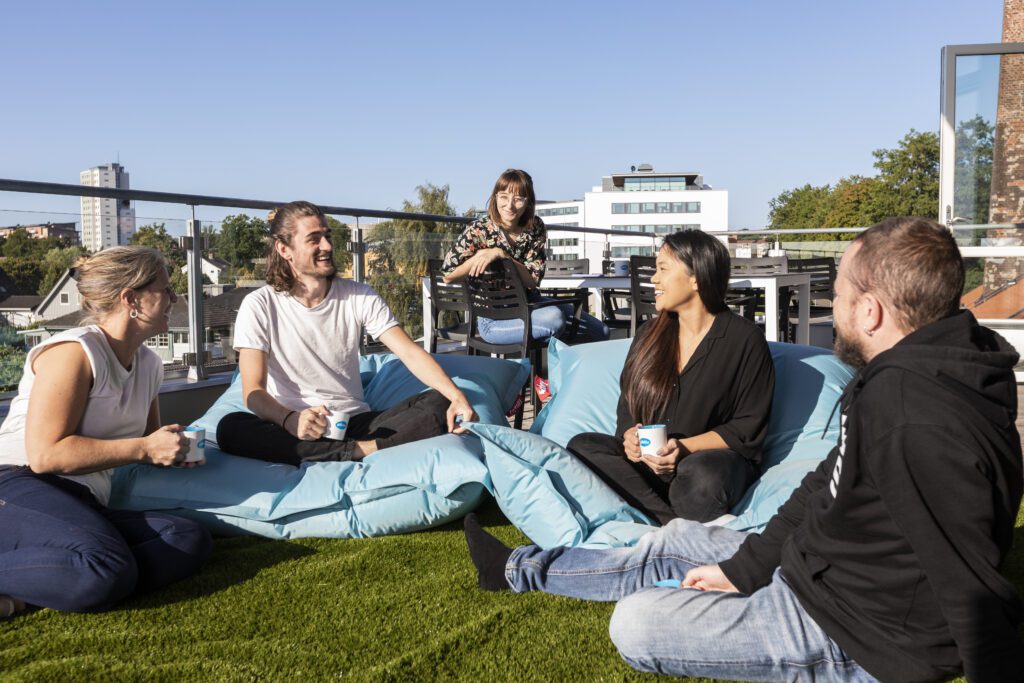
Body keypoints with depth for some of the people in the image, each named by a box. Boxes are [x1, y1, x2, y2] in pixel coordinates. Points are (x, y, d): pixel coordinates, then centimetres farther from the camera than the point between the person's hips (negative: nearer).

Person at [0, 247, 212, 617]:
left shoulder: (149, 364, 15)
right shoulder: (73, 352, -10)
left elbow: (149, 444, 29)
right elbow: (44, 454, -18)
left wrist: (174, 448, 5)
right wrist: (145, 449, -16)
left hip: (83, 504, 9)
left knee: (190, 540, -19)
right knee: (110, 569, -37)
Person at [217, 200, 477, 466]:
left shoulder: (360, 297, 3)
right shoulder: (259, 306, -6)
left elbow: (410, 352, -6)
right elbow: (253, 391, -13)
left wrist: (457, 396, -25)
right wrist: (291, 420, -36)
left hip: (356, 421, 2)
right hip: (294, 429, -1)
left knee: (438, 404, -19)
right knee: (231, 428, -33)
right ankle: (360, 452, -30)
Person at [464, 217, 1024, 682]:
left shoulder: (916, 421, -35)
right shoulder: (892, 378, 0)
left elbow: (972, 592, -32)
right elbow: (825, 486, 7)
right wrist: (742, 568, 7)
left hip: (857, 634, -10)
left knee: (634, 624, -11)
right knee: (675, 540, 19)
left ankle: (521, 567, 18)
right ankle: (518, 568, 36)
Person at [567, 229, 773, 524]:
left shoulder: (745, 340, -4)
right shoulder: (649, 335, 12)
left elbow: (748, 428, -6)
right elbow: (628, 405, 15)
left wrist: (684, 448, -20)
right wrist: (630, 436, -10)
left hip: (710, 458, -5)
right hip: (648, 460, 5)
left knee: (704, 475, -39)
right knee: (581, 446, -21)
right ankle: (677, 522, -26)